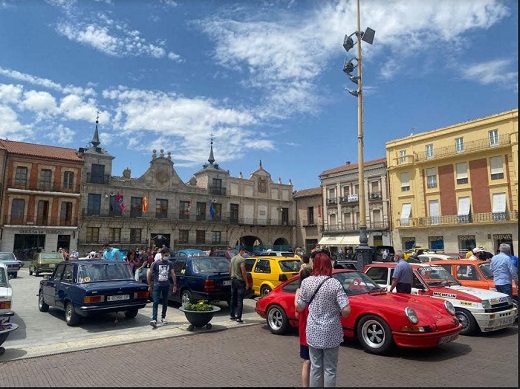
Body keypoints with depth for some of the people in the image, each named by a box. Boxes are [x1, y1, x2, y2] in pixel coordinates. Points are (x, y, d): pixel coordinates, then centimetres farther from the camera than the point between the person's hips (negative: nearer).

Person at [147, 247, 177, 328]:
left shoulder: (169, 263, 4)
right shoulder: (156, 263, -7)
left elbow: (173, 274, 9)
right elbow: (149, 274, -3)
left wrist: (174, 285, 4)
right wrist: (150, 285, -4)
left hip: (166, 285, 4)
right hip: (157, 285, -4)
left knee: (165, 302, 12)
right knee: (155, 302, -11)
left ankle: (163, 317, 26)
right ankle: (154, 320, -15)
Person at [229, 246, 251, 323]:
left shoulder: (232, 259, 11)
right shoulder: (242, 259, -15)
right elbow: (243, 272, -19)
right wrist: (247, 282, -14)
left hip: (233, 280, 8)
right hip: (240, 281, -8)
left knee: (233, 298, 15)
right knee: (240, 300, -5)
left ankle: (232, 315, 22)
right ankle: (238, 317, -5)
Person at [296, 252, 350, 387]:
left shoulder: (306, 282, -7)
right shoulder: (335, 283, -14)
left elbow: (299, 307, 2)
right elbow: (346, 311, -18)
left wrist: (298, 292, 19)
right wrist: (338, 313, 4)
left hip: (313, 332, 2)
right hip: (331, 333, -2)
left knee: (315, 368, 16)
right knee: (330, 370, 12)